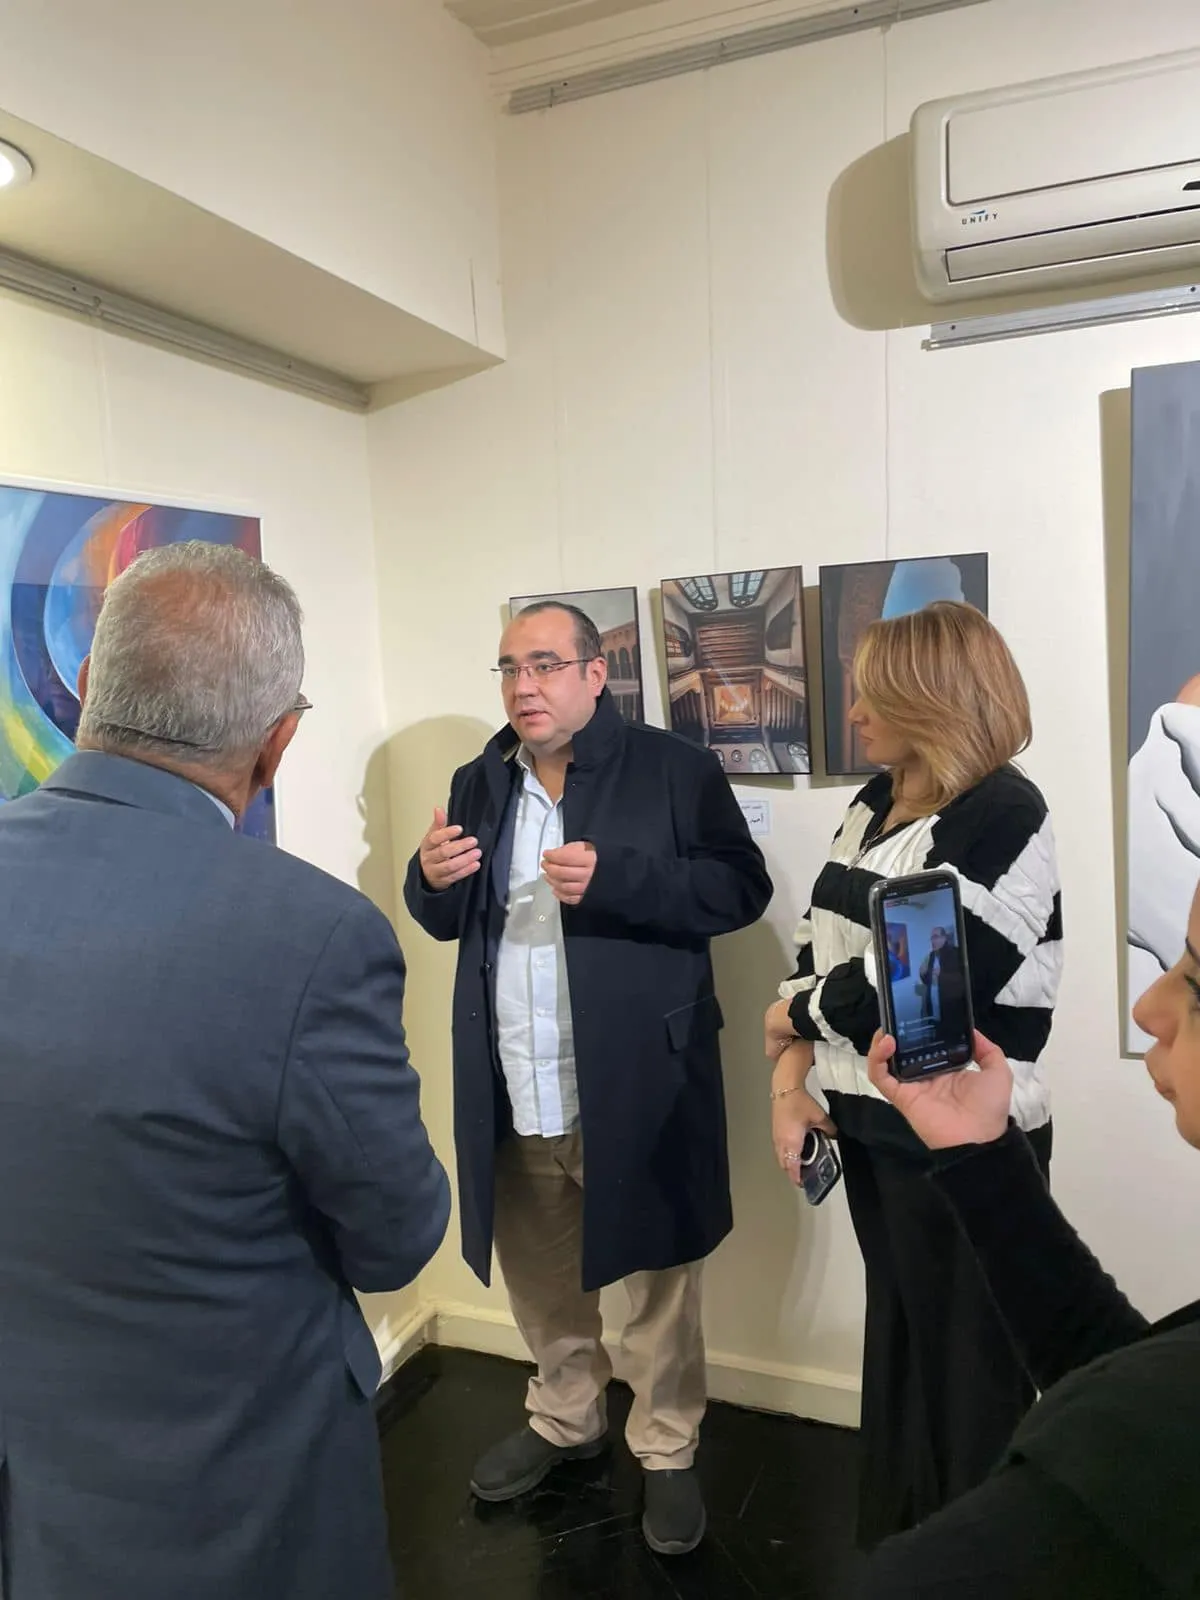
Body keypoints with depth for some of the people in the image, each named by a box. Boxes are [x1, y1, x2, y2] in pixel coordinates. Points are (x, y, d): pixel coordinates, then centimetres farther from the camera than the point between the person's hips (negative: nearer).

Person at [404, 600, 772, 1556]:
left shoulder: (673, 768, -7)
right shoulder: (478, 783, 10)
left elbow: (741, 888, -12)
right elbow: (447, 922, 12)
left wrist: (614, 878, -24)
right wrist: (431, 877, -11)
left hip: (637, 1087, -4)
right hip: (513, 1096, 5)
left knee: (654, 1280, 12)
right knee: (537, 1276, 21)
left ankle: (668, 1453, 35)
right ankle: (565, 1420, 46)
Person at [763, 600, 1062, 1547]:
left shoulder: (1003, 815, -18)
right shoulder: (878, 802, 6)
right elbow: (821, 948, 6)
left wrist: (789, 1017, -7)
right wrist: (791, 1082, -4)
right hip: (873, 1122, 7)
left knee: (967, 1363, 11)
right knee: (899, 1337, 22)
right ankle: (897, 1541, 43)